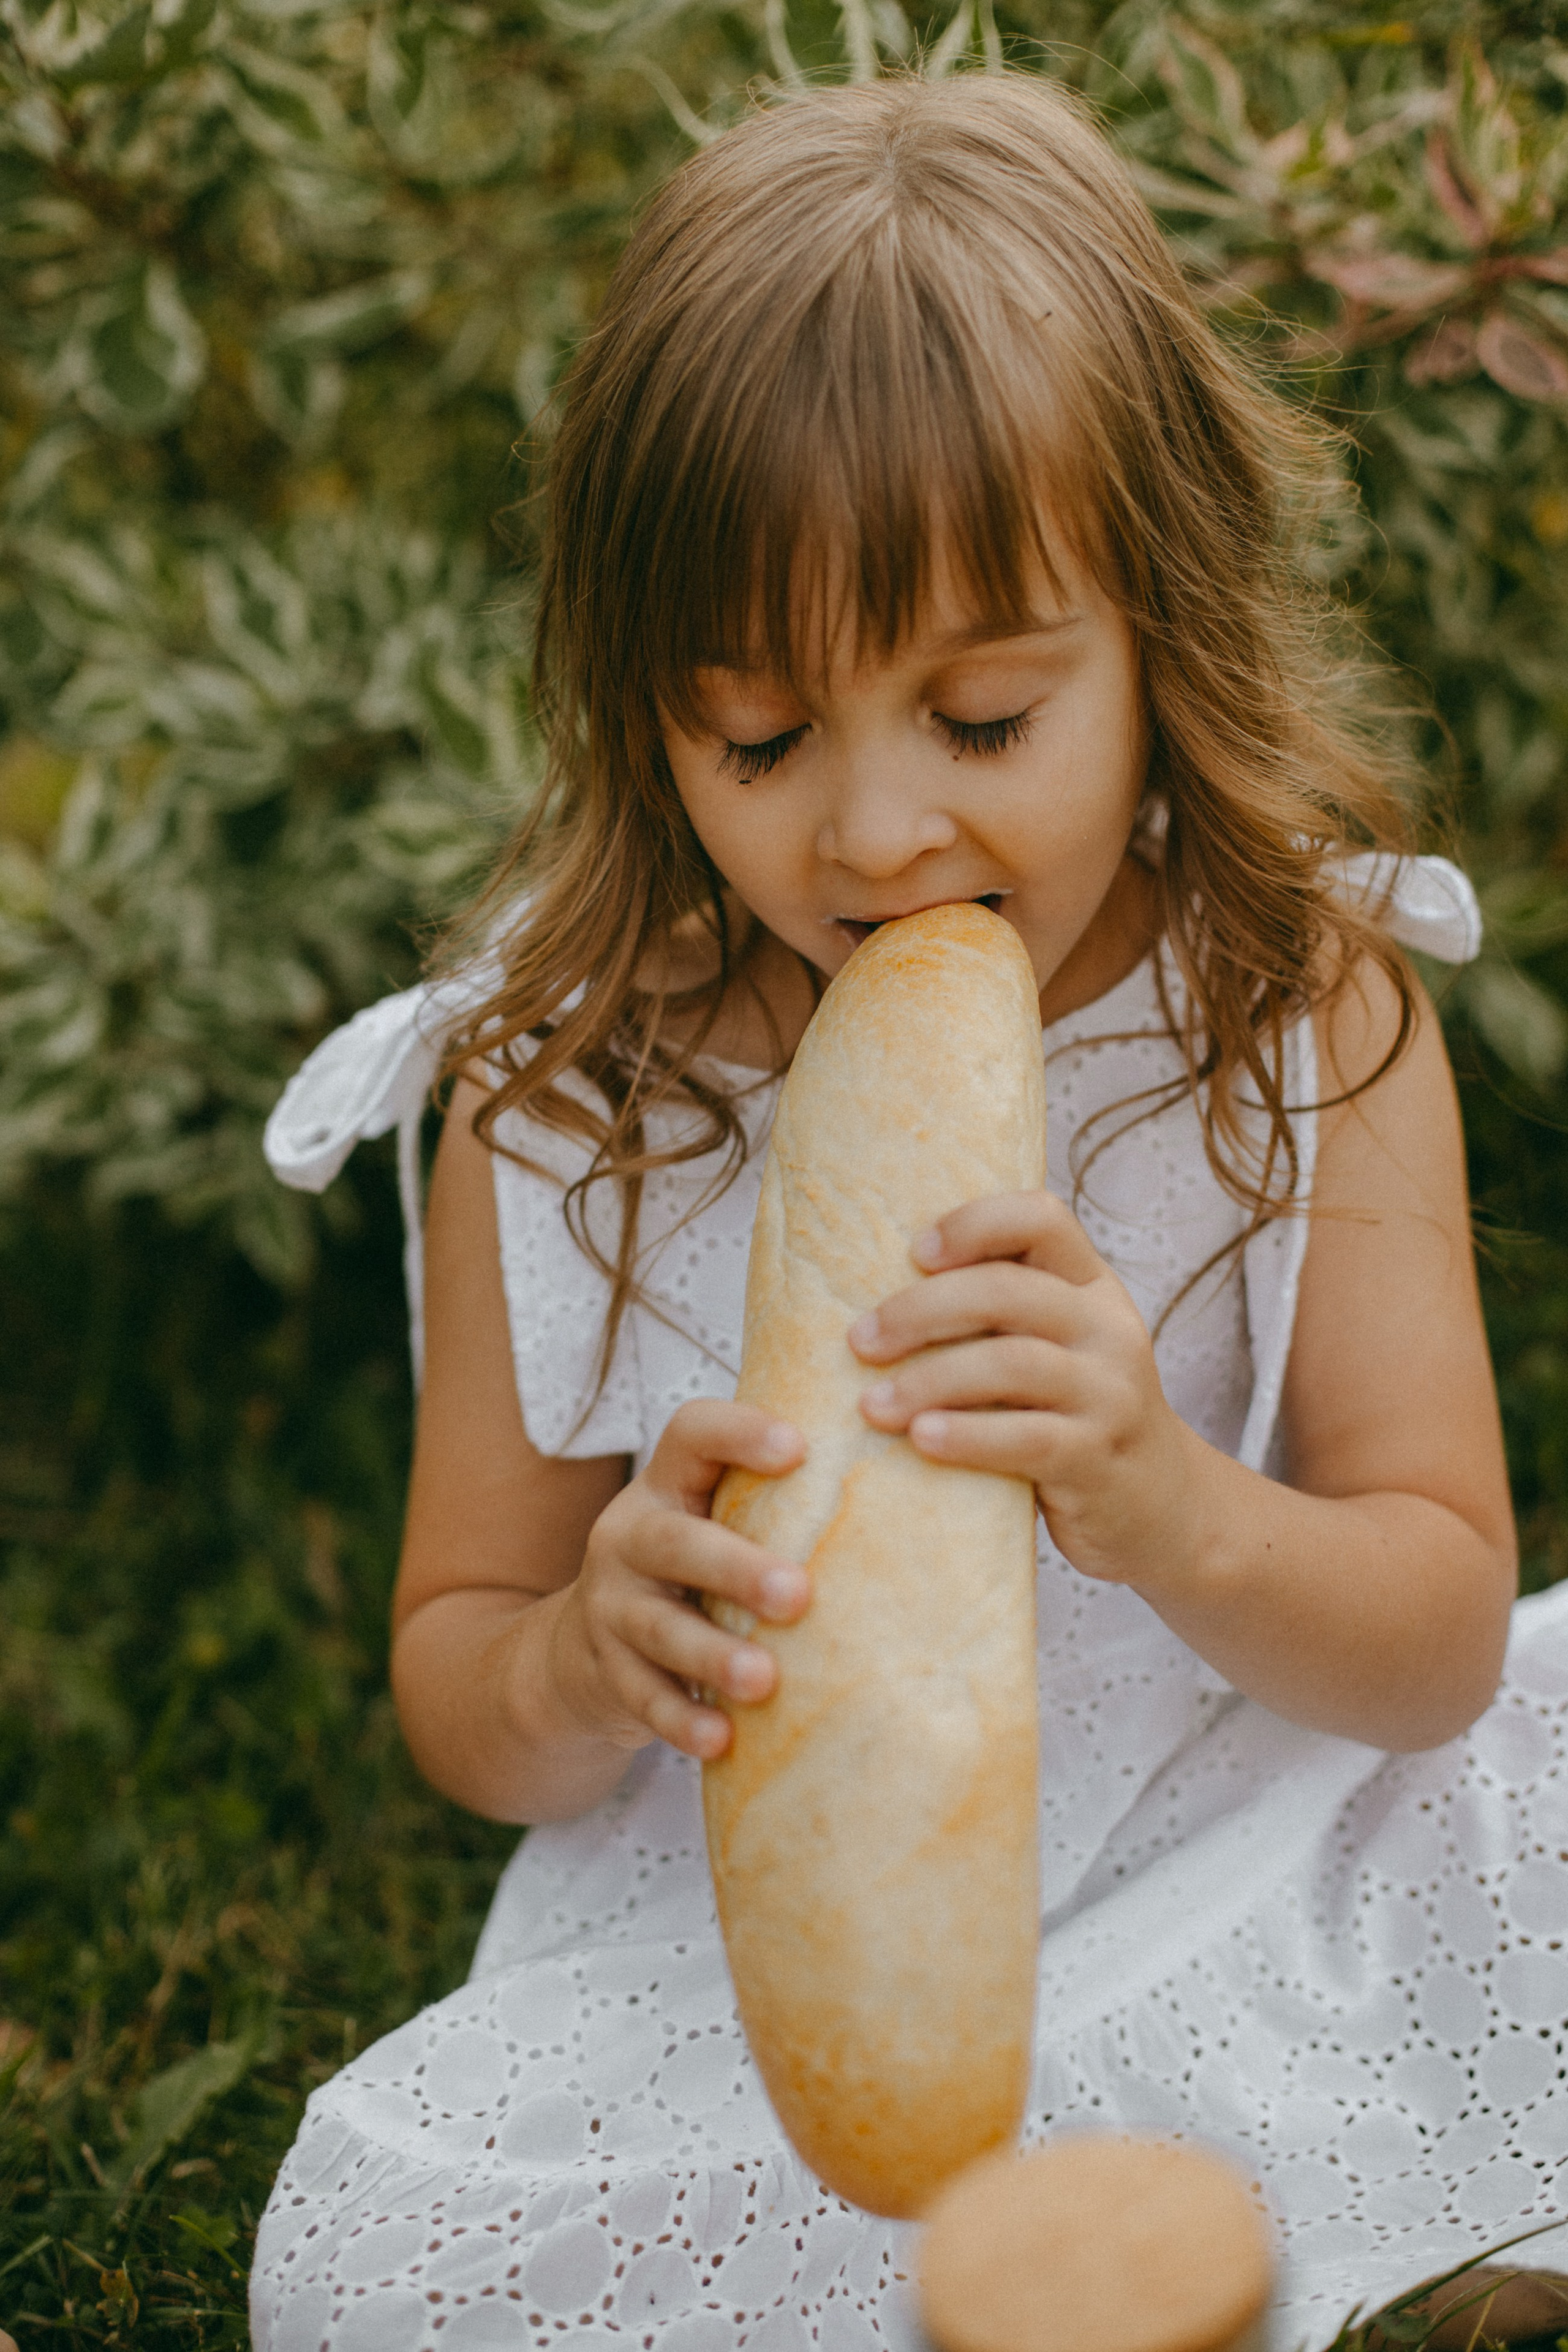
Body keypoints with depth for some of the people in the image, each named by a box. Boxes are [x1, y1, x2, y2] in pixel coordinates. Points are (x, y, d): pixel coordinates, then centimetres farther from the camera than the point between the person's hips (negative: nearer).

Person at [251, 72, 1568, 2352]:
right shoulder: (560, 1088, -9)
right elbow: (453, 1690, -1)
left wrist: (1175, 1515, -31)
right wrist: (589, 1664, -26)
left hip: (1244, 1901, 0)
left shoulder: (1305, 1007, -8)